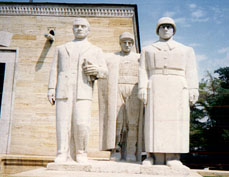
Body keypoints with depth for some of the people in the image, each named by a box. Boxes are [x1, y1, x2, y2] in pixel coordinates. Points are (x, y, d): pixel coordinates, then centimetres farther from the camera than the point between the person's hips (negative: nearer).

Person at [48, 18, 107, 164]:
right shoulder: (62, 49, 25)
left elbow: (104, 72, 14)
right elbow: (55, 70, 17)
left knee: (82, 123, -14)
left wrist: (96, 70, -9)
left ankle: (81, 154, 3)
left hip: (84, 92, -1)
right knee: (63, 124, -7)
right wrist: (51, 89, 3)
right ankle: (63, 156, -4)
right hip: (63, 91, 1)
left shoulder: (96, 51, 22)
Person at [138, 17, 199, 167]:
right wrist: (142, 89, -4)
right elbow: (143, 71, 10)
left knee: (176, 121, -7)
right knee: (155, 121, -7)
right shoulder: (148, 50, 21)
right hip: (155, 89, 0)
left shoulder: (186, 50, 21)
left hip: (177, 89, 0)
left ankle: (173, 157, -7)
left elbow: (191, 73, 10)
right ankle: (156, 156, -6)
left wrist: (193, 91, -3)